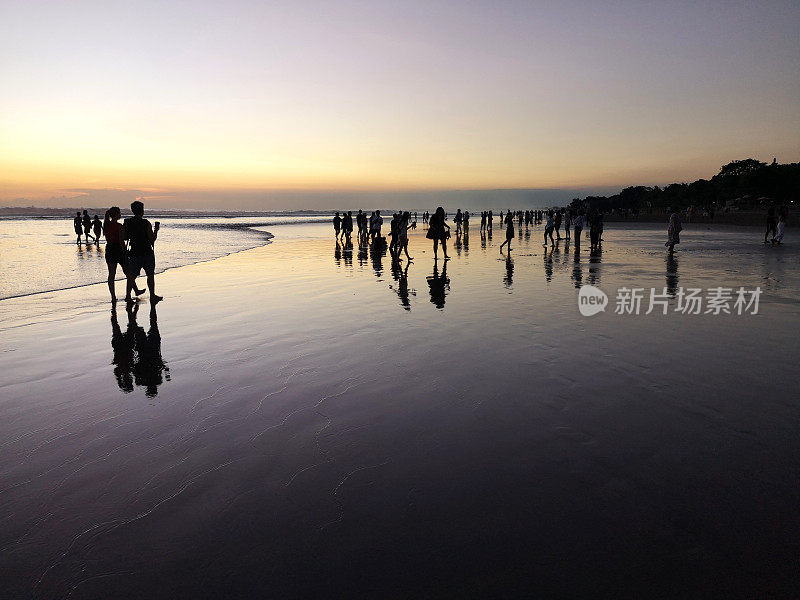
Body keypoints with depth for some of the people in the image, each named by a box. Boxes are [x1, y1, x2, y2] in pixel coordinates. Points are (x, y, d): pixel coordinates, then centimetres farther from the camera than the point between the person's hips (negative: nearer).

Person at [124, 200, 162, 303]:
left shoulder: (127, 222, 1)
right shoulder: (146, 223, -13)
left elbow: (125, 237, 7)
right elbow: (152, 239, -11)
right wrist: (156, 230, 5)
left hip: (134, 253, 4)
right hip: (147, 253, -4)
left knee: (132, 275, 6)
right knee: (150, 275, 8)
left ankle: (128, 295, 0)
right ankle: (152, 296, 15)